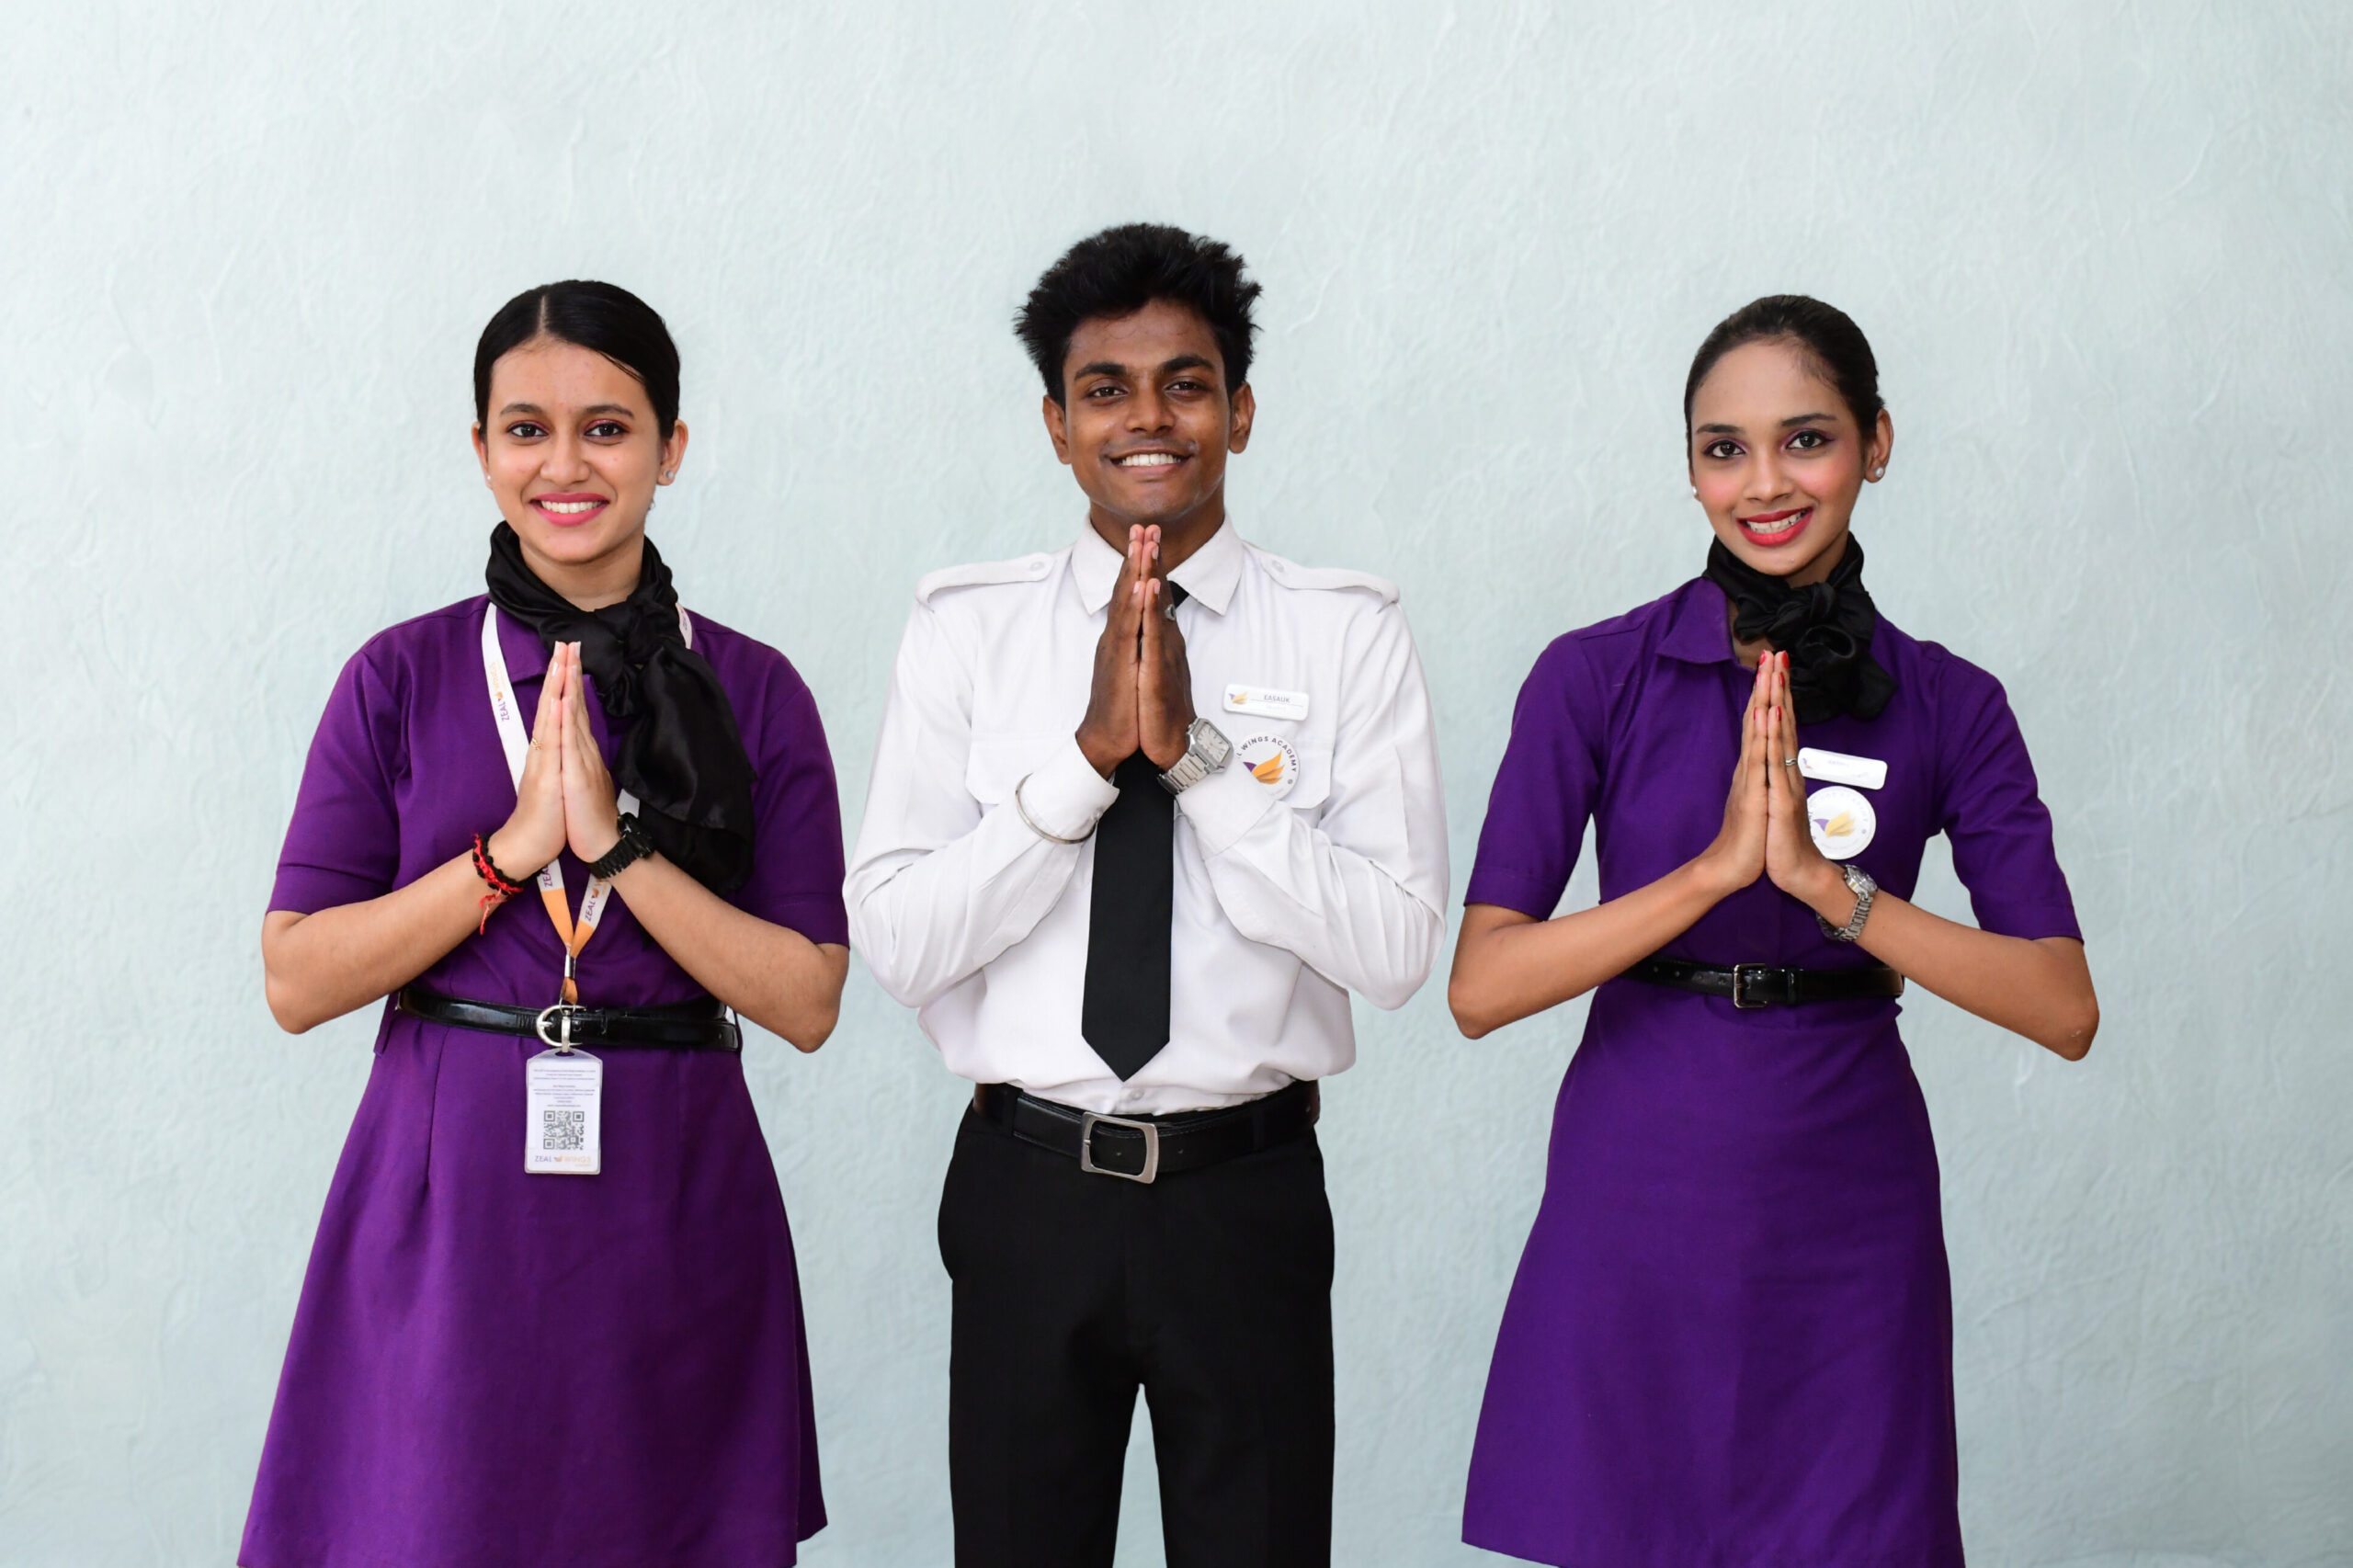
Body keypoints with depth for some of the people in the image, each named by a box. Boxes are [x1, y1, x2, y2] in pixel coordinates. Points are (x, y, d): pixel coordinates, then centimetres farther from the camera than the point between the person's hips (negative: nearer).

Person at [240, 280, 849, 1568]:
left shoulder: (751, 691, 2)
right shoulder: (404, 678, 3)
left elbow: (807, 1002, -5)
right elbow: (295, 981, -3)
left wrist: (615, 842, -15)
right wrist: (512, 848, -13)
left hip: (672, 1209, 0)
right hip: (446, 1204, 0)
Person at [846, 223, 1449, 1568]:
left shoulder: (1351, 636, -2)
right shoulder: (965, 630, 1)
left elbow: (1397, 948, -11)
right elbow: (897, 941, -8)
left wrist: (1197, 752, -18)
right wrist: (1087, 753, -17)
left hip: (1247, 1194, -1)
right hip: (1031, 1190, 1)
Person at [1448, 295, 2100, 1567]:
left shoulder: (1948, 705, 3)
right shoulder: (1598, 676, -1)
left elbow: (2064, 1009, -7)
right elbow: (1479, 986, -10)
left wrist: (1825, 882, -17)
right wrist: (1717, 868, -19)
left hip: (1848, 1215, 1)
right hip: (1637, 1190, -1)